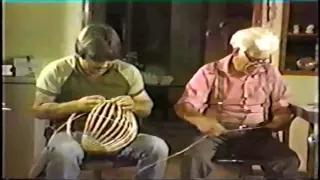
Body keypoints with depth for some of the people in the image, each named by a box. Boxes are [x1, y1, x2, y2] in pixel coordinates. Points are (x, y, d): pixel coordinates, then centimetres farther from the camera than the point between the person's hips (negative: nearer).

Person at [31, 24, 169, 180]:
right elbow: (39, 110, -5)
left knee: (158, 147, -21)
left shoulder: (128, 72, 1)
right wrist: (76, 105, -20)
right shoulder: (57, 71, -6)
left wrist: (133, 105, -15)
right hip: (72, 135, -2)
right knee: (64, 153, -39)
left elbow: (147, 107, 10)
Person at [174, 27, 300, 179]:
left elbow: (283, 109, 13)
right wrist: (200, 120, -28)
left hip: (255, 135, 2)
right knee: (195, 159, -33)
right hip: (216, 134, -2)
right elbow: (183, 106, -5)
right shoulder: (210, 72, 0)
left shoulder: (270, 74, 8)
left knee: (288, 161, -25)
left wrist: (278, 121, -12)